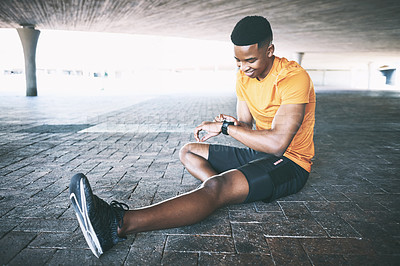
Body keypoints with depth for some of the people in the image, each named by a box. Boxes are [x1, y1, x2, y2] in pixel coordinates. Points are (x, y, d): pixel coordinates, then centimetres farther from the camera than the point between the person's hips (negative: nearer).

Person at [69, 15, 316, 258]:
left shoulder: (294, 77, -22)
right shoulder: (244, 77, 3)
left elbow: (277, 143, -31)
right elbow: (247, 126, 8)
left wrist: (225, 127, -23)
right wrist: (235, 124, -17)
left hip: (291, 163, -9)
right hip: (258, 153, 9)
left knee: (217, 187, -36)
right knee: (188, 152, 6)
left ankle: (119, 224, -46)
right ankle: (229, 190, -20)